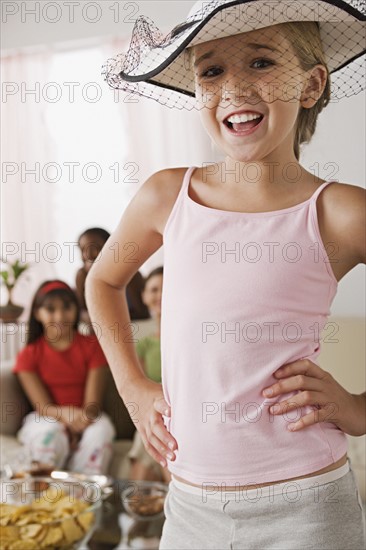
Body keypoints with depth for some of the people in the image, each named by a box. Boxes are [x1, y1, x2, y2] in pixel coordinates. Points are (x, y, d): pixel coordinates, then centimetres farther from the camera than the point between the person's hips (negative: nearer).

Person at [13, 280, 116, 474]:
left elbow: (93, 402, -4)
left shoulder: (92, 346, 5)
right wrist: (65, 414, -32)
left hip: (87, 419, 1)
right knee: (49, 436, -36)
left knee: (100, 433, -34)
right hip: (46, 419, -1)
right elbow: (43, 406, -7)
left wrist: (75, 428, -25)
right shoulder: (29, 354, 4)